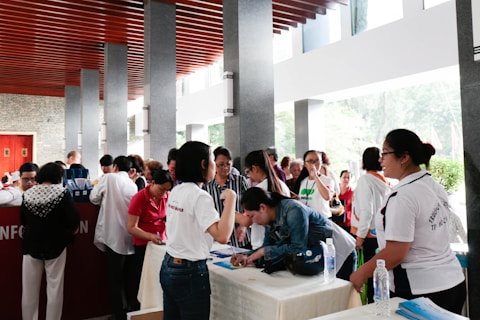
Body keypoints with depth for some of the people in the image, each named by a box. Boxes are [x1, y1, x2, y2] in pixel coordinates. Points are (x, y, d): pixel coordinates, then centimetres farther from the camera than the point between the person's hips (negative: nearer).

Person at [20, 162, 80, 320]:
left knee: (29, 289, 13)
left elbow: (23, 220, 9)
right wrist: (66, 234, 5)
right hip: (55, 246, -3)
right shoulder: (62, 193, -12)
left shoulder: (28, 194, -1)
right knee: (54, 289, 7)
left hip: (31, 245, 3)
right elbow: (74, 221, -15)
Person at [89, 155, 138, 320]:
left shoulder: (108, 178, -3)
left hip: (113, 235, -5)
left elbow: (94, 198, 1)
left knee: (115, 277, 3)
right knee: (129, 275, 16)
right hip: (130, 235, 5)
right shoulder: (133, 184, 10)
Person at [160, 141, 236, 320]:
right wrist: (230, 198, -24)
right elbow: (222, 236, -31)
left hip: (168, 267, 8)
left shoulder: (176, 191, 5)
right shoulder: (200, 196, -20)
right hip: (190, 272, -8)